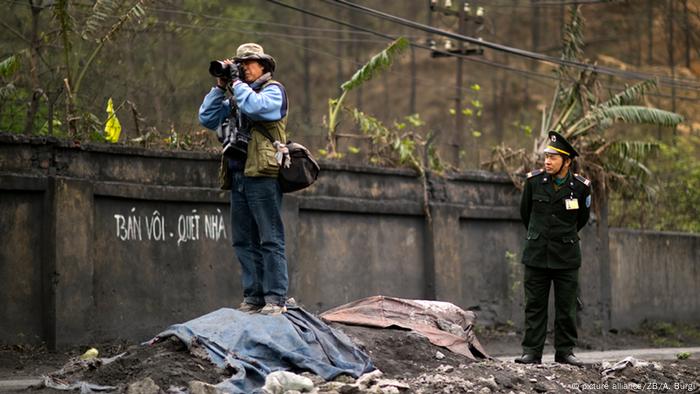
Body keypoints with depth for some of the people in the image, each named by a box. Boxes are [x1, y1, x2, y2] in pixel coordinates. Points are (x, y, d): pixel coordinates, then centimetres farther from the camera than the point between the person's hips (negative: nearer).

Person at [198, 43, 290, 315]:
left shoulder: (273, 90, 2)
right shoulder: (236, 96, 23)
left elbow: (254, 107, -18)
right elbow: (207, 118, 16)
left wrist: (236, 82, -7)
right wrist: (220, 86, 10)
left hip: (263, 177, -8)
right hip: (239, 177, 8)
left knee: (270, 240, -8)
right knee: (244, 242, 6)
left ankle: (276, 299, -10)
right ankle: (253, 298, 8)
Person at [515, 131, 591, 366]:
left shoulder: (580, 187, -7)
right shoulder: (534, 181, -4)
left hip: (566, 257, -1)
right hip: (537, 255, 1)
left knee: (566, 307, 4)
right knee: (534, 305, 3)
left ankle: (565, 351, 12)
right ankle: (532, 351, 6)